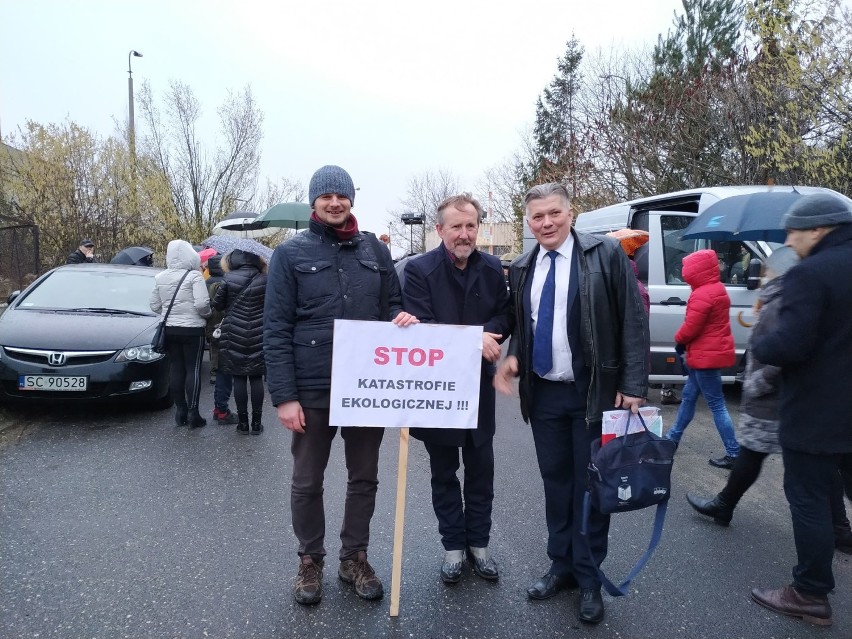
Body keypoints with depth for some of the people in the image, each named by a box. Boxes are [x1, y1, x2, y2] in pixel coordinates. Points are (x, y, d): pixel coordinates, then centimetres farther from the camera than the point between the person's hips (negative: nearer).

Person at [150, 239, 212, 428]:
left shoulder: (160, 277, 4)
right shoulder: (194, 276, -12)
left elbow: (155, 306, 7)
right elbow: (202, 304, -20)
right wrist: (207, 314, 0)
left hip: (169, 329, 5)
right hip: (192, 329, -5)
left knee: (176, 369, 10)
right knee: (193, 369, 0)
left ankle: (180, 411, 14)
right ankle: (193, 412, -2)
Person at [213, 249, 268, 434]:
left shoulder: (229, 279, -5)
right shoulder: (264, 280, -2)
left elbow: (217, 305, 1)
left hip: (234, 336, -1)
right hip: (258, 337, 1)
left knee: (239, 379, 6)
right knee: (256, 379, 7)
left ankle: (243, 422, 11)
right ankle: (256, 422, 11)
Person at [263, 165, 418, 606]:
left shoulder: (376, 251, 7)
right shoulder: (290, 254, -3)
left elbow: (391, 304, 13)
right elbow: (276, 330, -7)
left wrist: (402, 317, -12)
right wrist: (284, 396, -12)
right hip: (312, 391, -2)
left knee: (364, 479, 15)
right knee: (307, 483, 13)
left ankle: (354, 558, 35)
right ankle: (310, 561, 34)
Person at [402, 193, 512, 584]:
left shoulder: (492, 268, 1)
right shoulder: (419, 270, -11)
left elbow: (505, 317, 3)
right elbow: (421, 327, -18)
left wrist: (485, 335, -18)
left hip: (480, 385, 3)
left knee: (481, 469, 14)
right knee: (443, 472, 12)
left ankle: (478, 542, 31)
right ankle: (453, 545, 28)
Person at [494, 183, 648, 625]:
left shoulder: (605, 254, -7)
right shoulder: (522, 268, 6)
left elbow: (633, 320, -8)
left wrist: (633, 384, -13)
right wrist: (513, 357, -3)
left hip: (593, 392, -4)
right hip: (543, 393, 4)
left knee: (590, 485, 8)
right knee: (555, 482, 14)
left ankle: (589, 578, 25)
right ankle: (561, 565, 32)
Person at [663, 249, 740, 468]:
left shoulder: (702, 295, -21)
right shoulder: (717, 289, 13)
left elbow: (691, 326, -20)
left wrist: (679, 340, 1)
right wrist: (685, 342, 10)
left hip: (706, 356, -11)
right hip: (711, 353, 11)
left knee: (716, 404, -4)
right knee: (688, 396, 19)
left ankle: (733, 454, 3)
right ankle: (672, 438, 31)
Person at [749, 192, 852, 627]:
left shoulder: (810, 273, -19)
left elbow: (787, 346, -26)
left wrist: (758, 345, -6)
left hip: (816, 416, -8)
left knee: (809, 502, 4)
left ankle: (811, 595, 17)